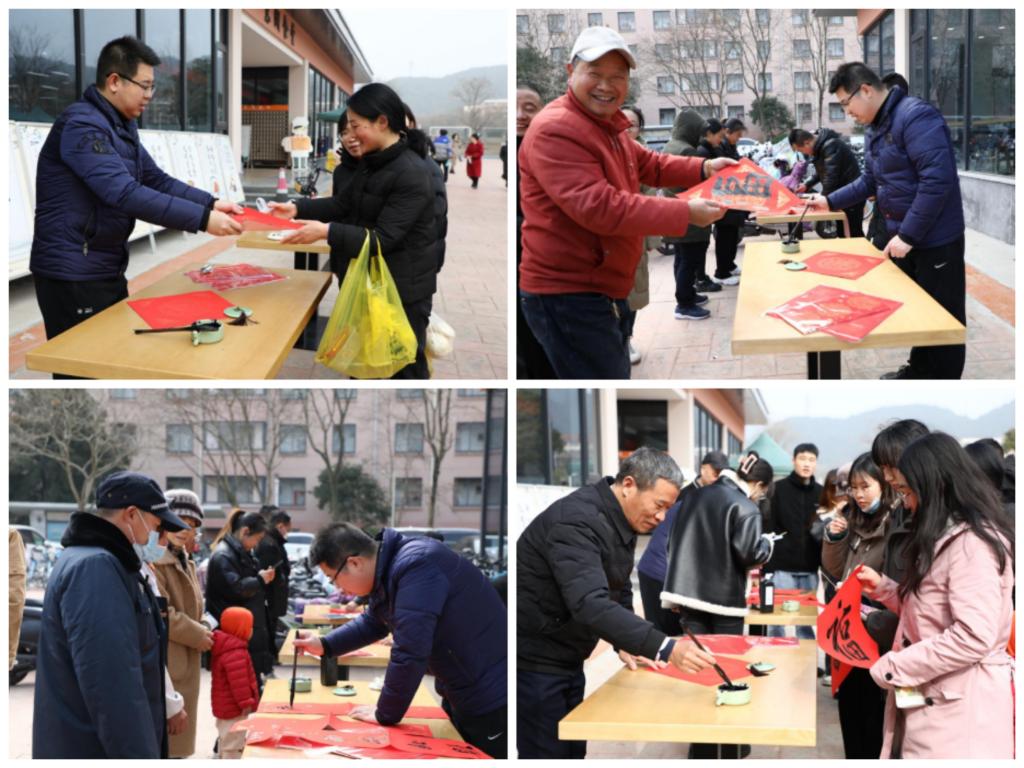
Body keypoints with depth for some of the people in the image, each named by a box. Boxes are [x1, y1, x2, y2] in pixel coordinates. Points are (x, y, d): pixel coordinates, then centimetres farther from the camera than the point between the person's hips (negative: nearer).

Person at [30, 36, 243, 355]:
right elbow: (125, 193, -29)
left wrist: (211, 203, -3)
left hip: (107, 269, 10)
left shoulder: (122, 125, 13)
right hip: (73, 274, -10)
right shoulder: (82, 125, -20)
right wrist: (202, 219, -30)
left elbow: (156, 180, 13)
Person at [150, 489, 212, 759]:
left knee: (177, 739, 16)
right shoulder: (154, 559, -16)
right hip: (162, 665, -10)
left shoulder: (185, 562, 17)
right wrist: (198, 636, -12)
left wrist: (201, 632, 6)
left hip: (183, 665, 10)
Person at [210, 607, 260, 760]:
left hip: (225, 705, 11)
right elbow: (238, 681, -29)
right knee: (234, 743, -8)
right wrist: (246, 703, -25)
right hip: (234, 708, -11)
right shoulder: (236, 653, -24)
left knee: (226, 740, 21)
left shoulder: (225, 646, 11)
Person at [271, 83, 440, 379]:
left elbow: (383, 239, -26)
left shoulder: (411, 175, -24)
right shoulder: (374, 162, 6)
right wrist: (297, 207, 2)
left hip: (402, 290, -9)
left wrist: (327, 232, -31)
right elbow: (344, 204, 14)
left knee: (404, 367, 4)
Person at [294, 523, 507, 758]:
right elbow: (373, 623, 25)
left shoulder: (415, 566, -28)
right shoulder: (389, 567, 4)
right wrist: (324, 645, 13)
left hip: (490, 698, -10)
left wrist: (386, 714, -16)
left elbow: (409, 653, -29)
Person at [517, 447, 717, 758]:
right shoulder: (577, 521, -27)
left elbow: (617, 591, 16)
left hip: (567, 660, 10)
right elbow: (591, 605, -40)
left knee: (573, 751, 12)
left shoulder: (622, 521, 5)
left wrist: (625, 645, 0)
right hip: (533, 661, -10)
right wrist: (665, 648, -45)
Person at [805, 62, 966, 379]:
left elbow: (937, 179, -27)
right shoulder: (874, 129, 10)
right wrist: (831, 202, 9)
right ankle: (920, 370, 32)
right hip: (903, 236, 9)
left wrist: (908, 234, -24)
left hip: (935, 238, -9)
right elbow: (870, 181, 21)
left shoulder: (915, 117, -21)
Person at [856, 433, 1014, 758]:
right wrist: (882, 588, 13)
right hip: (931, 700, 9)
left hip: (958, 709, -9)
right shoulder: (948, 537, 17)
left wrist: (893, 668, -18)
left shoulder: (972, 542, -16)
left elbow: (974, 637, -25)